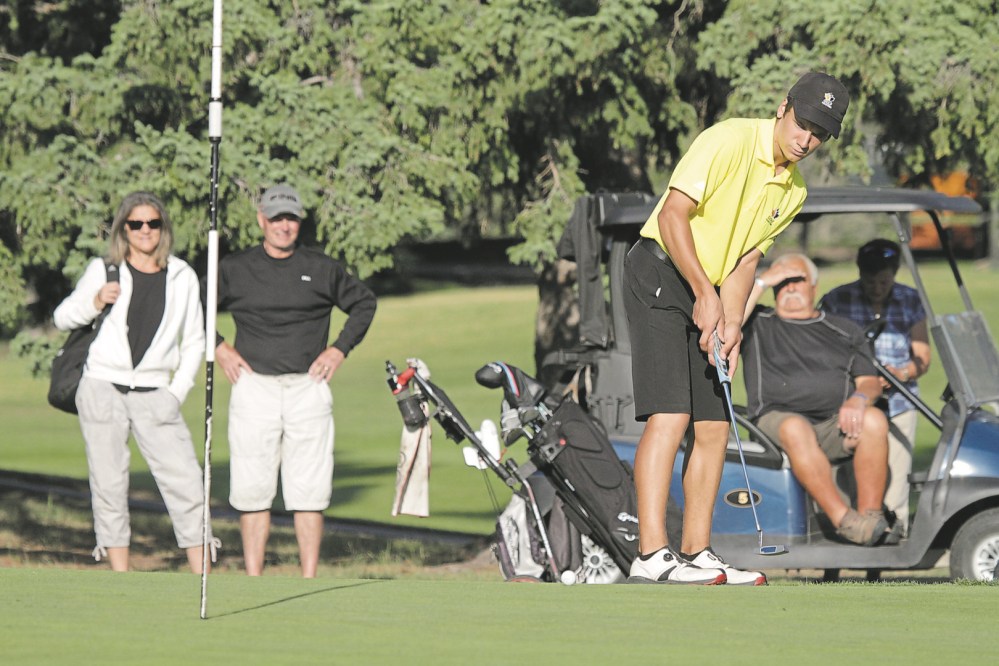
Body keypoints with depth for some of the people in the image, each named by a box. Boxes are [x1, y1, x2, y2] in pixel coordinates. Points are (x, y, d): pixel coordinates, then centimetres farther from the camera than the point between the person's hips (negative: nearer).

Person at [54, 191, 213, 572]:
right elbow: (62, 318, 11)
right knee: (109, 484, 0)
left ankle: (202, 581, -4)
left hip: (153, 394, 1)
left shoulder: (182, 277, 8)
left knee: (185, 480, -7)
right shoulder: (103, 271, 5)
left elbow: (194, 342, 13)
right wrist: (94, 302, -9)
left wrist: (178, 391, 2)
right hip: (103, 388, -1)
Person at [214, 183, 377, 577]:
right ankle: (253, 584, 1)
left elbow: (363, 302, 21)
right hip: (254, 387, 0)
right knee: (252, 489, -2)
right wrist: (217, 347, 6)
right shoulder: (234, 270, 7)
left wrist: (340, 348, 11)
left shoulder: (322, 270, 8)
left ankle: (309, 584, -1)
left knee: (309, 490, -3)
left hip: (308, 387, 0)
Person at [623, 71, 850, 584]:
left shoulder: (792, 191, 11)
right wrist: (705, 294, -21)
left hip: (707, 295, 9)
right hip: (661, 273, -9)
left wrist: (731, 322, -5)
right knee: (669, 416, -18)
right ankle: (651, 556, -24)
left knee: (714, 427, 6)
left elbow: (746, 257, 11)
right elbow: (673, 214, -18)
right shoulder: (730, 141, -14)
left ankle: (696, 553, 11)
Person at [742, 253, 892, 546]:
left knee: (874, 420, -31)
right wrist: (762, 281, 1)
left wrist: (859, 398, -11)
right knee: (795, 429, -39)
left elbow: (870, 381, 14)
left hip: (836, 424, 2)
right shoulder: (758, 325, 20)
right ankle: (843, 519, -42)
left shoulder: (845, 331, 23)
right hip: (778, 419, -2)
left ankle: (871, 517, -34)